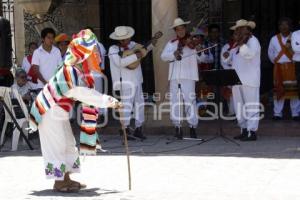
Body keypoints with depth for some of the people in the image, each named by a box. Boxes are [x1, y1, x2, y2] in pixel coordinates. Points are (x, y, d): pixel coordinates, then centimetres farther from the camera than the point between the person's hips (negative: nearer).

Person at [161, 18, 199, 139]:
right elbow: (163, 56, 4)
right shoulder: (171, 43, 15)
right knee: (175, 102, 2)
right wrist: (174, 54, -14)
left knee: (190, 101, -7)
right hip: (174, 76, 3)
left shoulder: (192, 41, 7)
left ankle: (193, 127, 0)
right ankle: (178, 127, 8)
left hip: (188, 76, -3)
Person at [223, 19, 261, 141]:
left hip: (249, 81, -9)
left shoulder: (253, 41, -5)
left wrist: (241, 43, -25)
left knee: (250, 107, -7)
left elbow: (249, 54, -23)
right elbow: (230, 60, 20)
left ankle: (252, 132, -5)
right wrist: (227, 56, -1)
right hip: (237, 80, 9)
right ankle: (244, 131, 19)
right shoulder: (238, 44, 19)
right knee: (239, 107, 12)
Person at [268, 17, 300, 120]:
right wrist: (275, 62, 12)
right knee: (279, 90, 1)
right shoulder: (274, 39, 9)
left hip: (292, 67, -1)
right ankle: (277, 113, 6)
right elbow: (270, 53, 17)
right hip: (279, 67, 2)